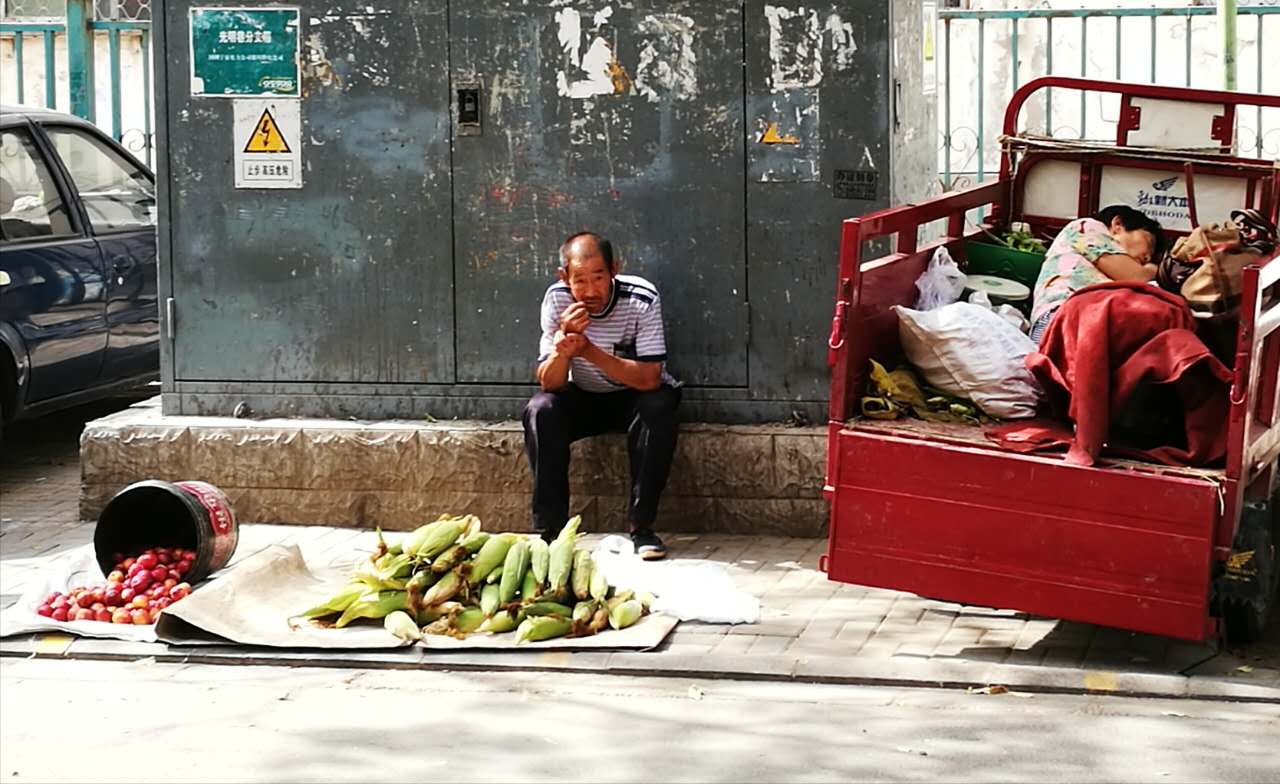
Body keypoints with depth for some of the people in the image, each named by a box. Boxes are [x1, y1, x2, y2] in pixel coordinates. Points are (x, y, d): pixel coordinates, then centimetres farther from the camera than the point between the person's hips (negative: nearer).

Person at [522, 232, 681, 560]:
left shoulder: (642, 299, -24)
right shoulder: (557, 300, -18)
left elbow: (649, 378, -28)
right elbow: (548, 383, -17)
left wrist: (589, 351, -38)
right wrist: (564, 342, -38)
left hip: (637, 395, -2)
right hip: (583, 399, 2)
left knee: (658, 409, -34)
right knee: (539, 412, -26)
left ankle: (641, 525, -22)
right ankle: (550, 527, -19)